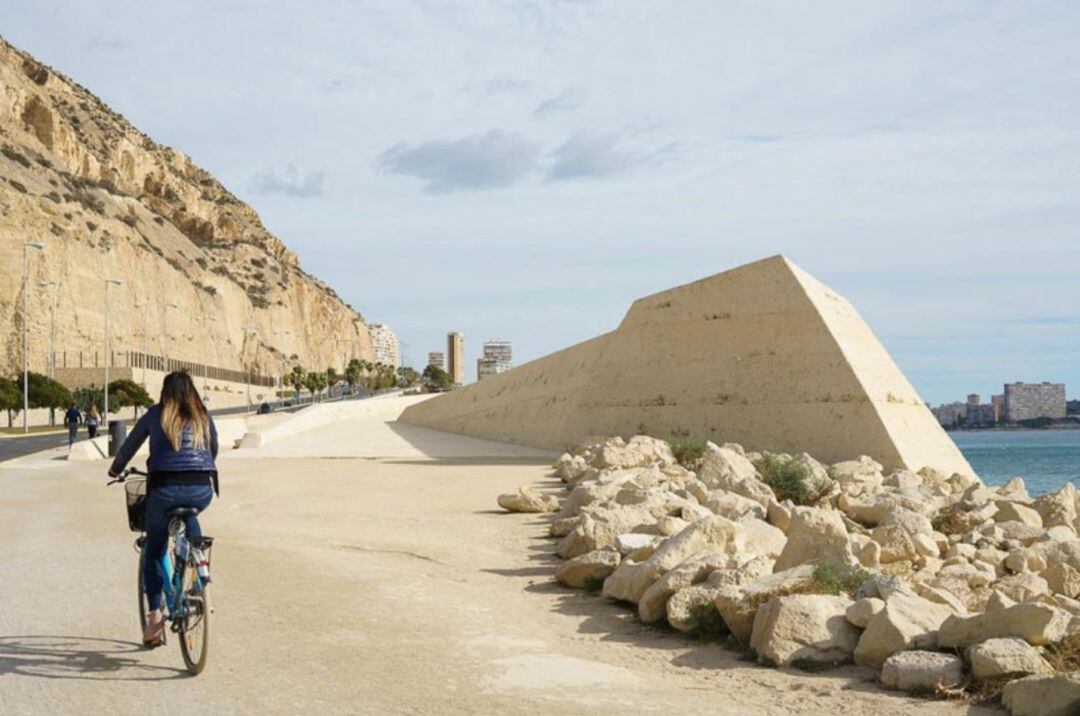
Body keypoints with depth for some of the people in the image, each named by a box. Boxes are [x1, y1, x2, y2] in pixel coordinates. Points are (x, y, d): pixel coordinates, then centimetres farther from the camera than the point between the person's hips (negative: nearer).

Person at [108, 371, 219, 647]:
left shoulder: (155, 415, 8)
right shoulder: (203, 417, 13)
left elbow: (129, 446, 18)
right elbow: (214, 450, 27)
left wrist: (116, 470, 37)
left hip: (165, 487, -2)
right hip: (201, 489, 2)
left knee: (153, 553, 12)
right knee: (189, 513, 39)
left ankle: (155, 617, 4)